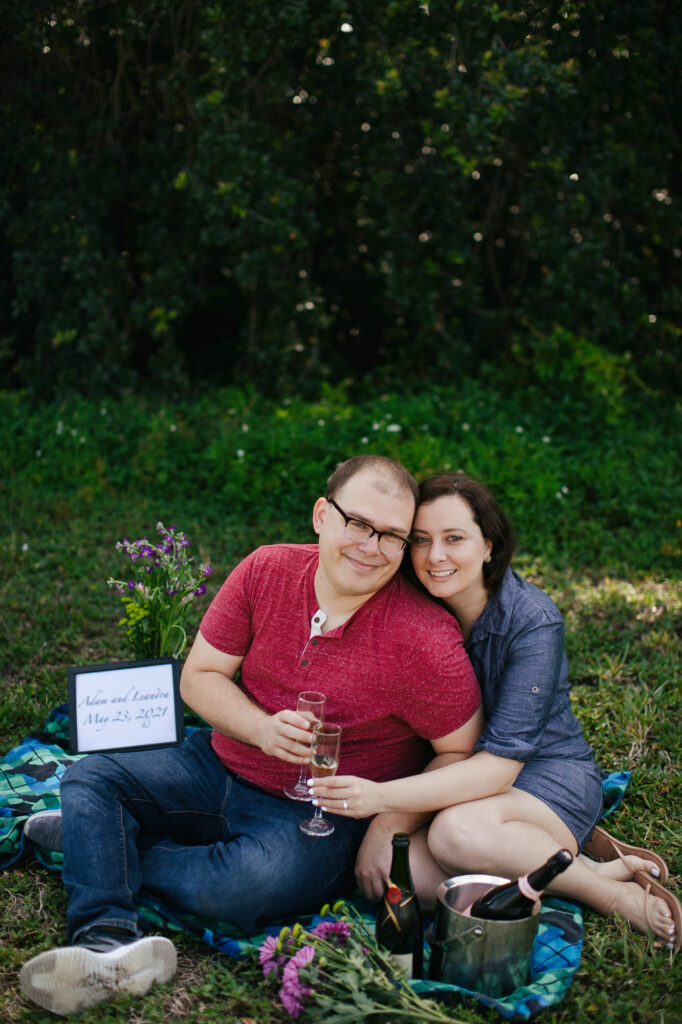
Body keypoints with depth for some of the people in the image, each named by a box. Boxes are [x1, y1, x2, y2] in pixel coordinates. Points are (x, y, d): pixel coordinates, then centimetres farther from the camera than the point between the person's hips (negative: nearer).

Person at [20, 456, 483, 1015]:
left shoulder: (425, 640, -20)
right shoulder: (266, 571, -7)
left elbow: (464, 757, -11)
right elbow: (199, 676, 0)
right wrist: (263, 728, -18)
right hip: (222, 765, 5)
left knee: (256, 879, -34)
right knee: (89, 778, -7)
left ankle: (91, 842, -9)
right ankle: (109, 943, -28)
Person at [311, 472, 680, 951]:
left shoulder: (533, 620, -21)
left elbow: (500, 764, -27)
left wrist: (382, 798, -37)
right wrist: (385, 823, -24)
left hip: (550, 773, -5)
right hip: (459, 779, 5)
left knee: (458, 833, -37)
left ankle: (612, 887, -14)